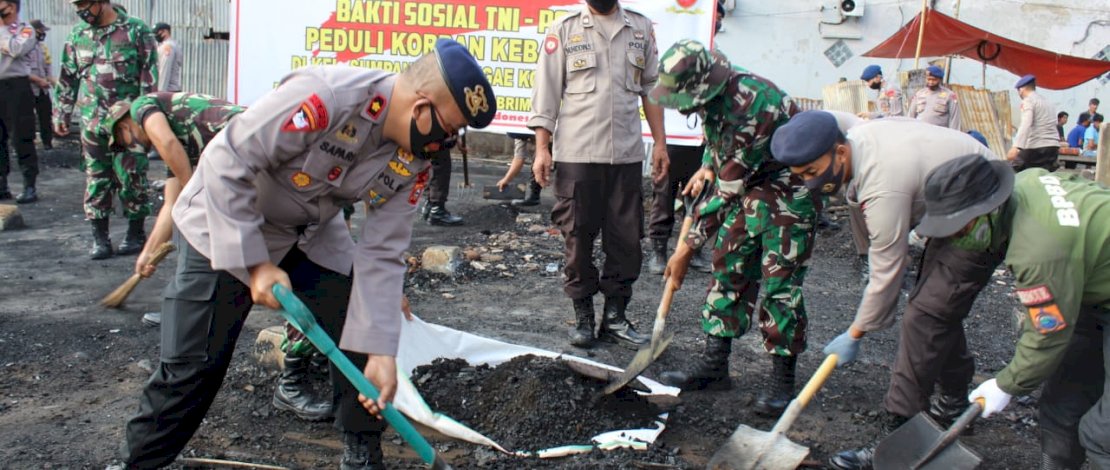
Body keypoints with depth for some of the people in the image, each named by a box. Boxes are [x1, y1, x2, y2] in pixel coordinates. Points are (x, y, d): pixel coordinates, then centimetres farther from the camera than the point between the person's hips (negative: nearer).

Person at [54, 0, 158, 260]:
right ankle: (100, 237, 13)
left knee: (131, 178, 0)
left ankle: (136, 233, 13)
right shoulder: (78, 34, 11)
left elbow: (149, 77, -5)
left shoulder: (137, 31, -3)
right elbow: (67, 77, 18)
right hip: (92, 121, 4)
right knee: (96, 179, 6)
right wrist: (60, 113, 16)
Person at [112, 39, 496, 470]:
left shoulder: (414, 161, -14)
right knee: (193, 367, -3)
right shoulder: (321, 97, -35)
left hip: (312, 232, 6)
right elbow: (227, 163, -29)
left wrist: (381, 352, -16)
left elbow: (381, 254, -11)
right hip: (226, 223, -6)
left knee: (358, 332, -1)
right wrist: (255, 263, -27)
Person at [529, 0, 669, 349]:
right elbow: (547, 92, 1)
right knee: (578, 236, 3)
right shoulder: (564, 30, 2)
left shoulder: (641, 28, 10)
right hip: (577, 154, -2)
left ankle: (614, 317, 16)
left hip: (626, 154, 3)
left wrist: (660, 143, 8)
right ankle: (582, 316, 16)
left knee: (626, 238, 4)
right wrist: (542, 149, -5)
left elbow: (651, 88, 13)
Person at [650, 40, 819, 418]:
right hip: (749, 187, 8)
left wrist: (686, 249, -25)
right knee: (728, 269, 7)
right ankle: (714, 365, 15)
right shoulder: (714, 93, -8)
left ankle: (782, 380, 7)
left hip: (790, 193, -8)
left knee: (780, 283, -7)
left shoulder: (750, 107, -34)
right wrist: (708, 167, 1)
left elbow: (727, 191, -30)